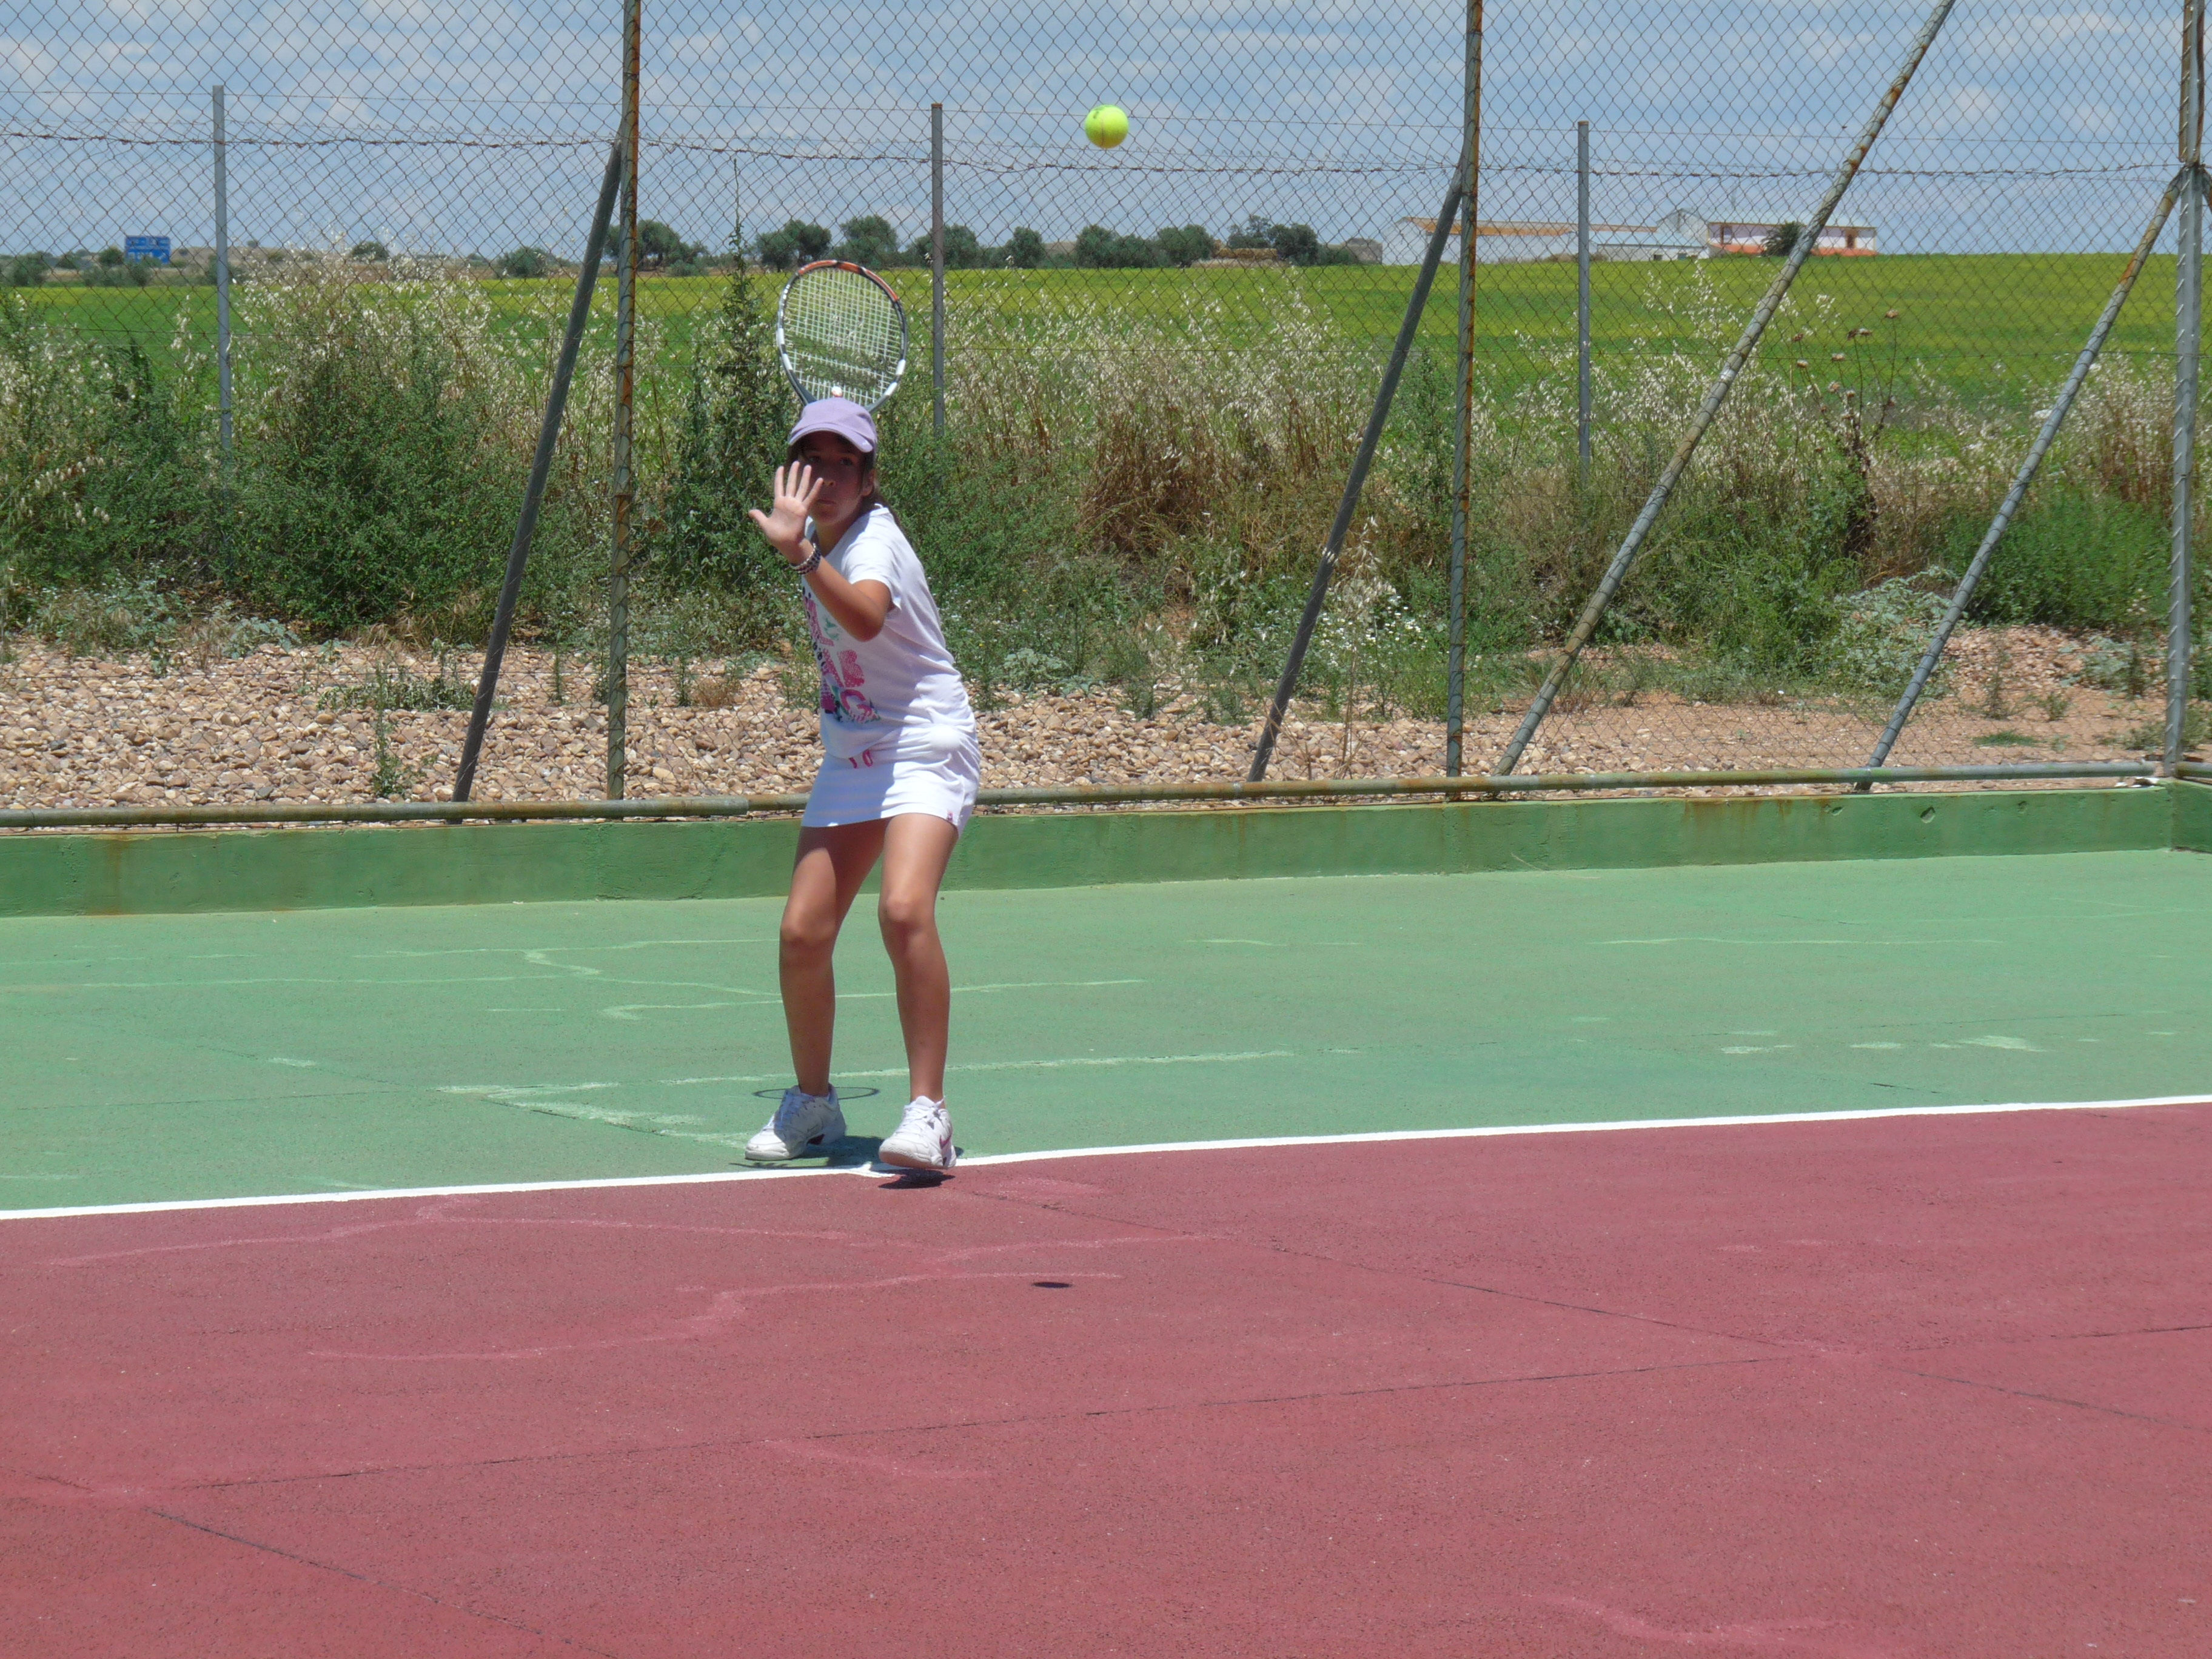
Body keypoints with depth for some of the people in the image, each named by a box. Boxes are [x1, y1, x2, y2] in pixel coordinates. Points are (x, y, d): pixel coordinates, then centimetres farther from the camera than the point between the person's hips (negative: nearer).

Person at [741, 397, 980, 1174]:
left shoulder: (875, 541, -17)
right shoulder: (820, 542, 7)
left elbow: (866, 620, -42)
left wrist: (799, 555, -53)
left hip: (926, 750, -7)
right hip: (850, 758, 7)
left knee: (905, 910, -29)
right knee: (802, 935, -4)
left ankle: (928, 1113, -25)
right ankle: (812, 1106, 18)